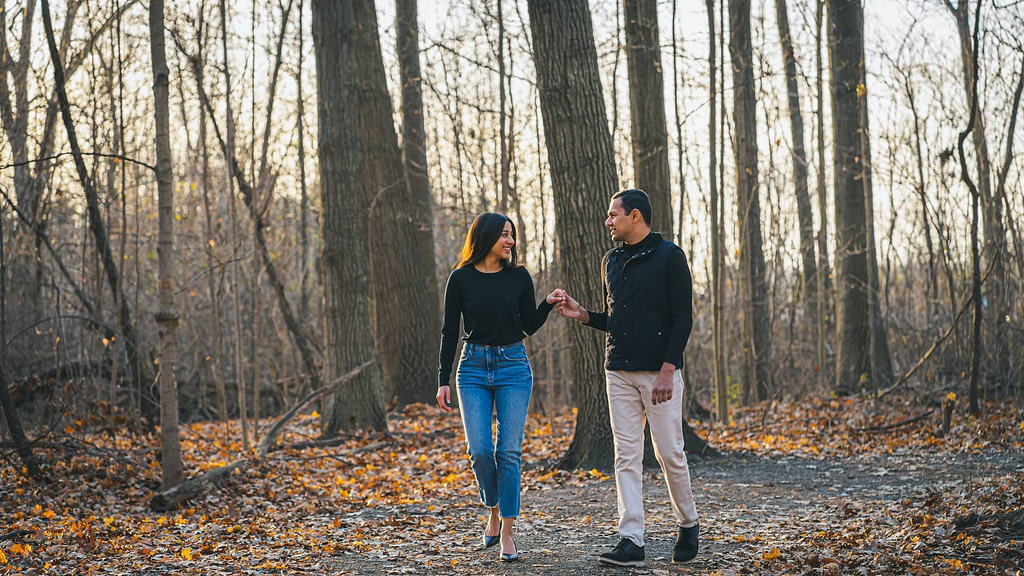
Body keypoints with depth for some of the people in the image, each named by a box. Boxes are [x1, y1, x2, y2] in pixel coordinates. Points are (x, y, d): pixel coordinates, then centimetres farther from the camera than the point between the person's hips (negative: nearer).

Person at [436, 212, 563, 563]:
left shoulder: (518, 277, 4)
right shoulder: (461, 278, 0)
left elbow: (529, 326, 9)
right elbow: (449, 332, 3)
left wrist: (548, 305, -9)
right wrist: (443, 380, -1)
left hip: (514, 366, 0)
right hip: (474, 367, 0)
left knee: (509, 451, -5)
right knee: (480, 450, -9)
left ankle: (507, 533, 2)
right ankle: (494, 510, 18)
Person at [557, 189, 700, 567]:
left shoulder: (669, 257, -5)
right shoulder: (612, 261, 15)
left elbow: (683, 319, -9)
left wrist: (667, 370, -17)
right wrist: (583, 315, 4)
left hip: (660, 372, -6)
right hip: (619, 373, 6)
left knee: (669, 453, -1)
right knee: (626, 456, 0)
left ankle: (688, 525, 21)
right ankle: (631, 542, -2)